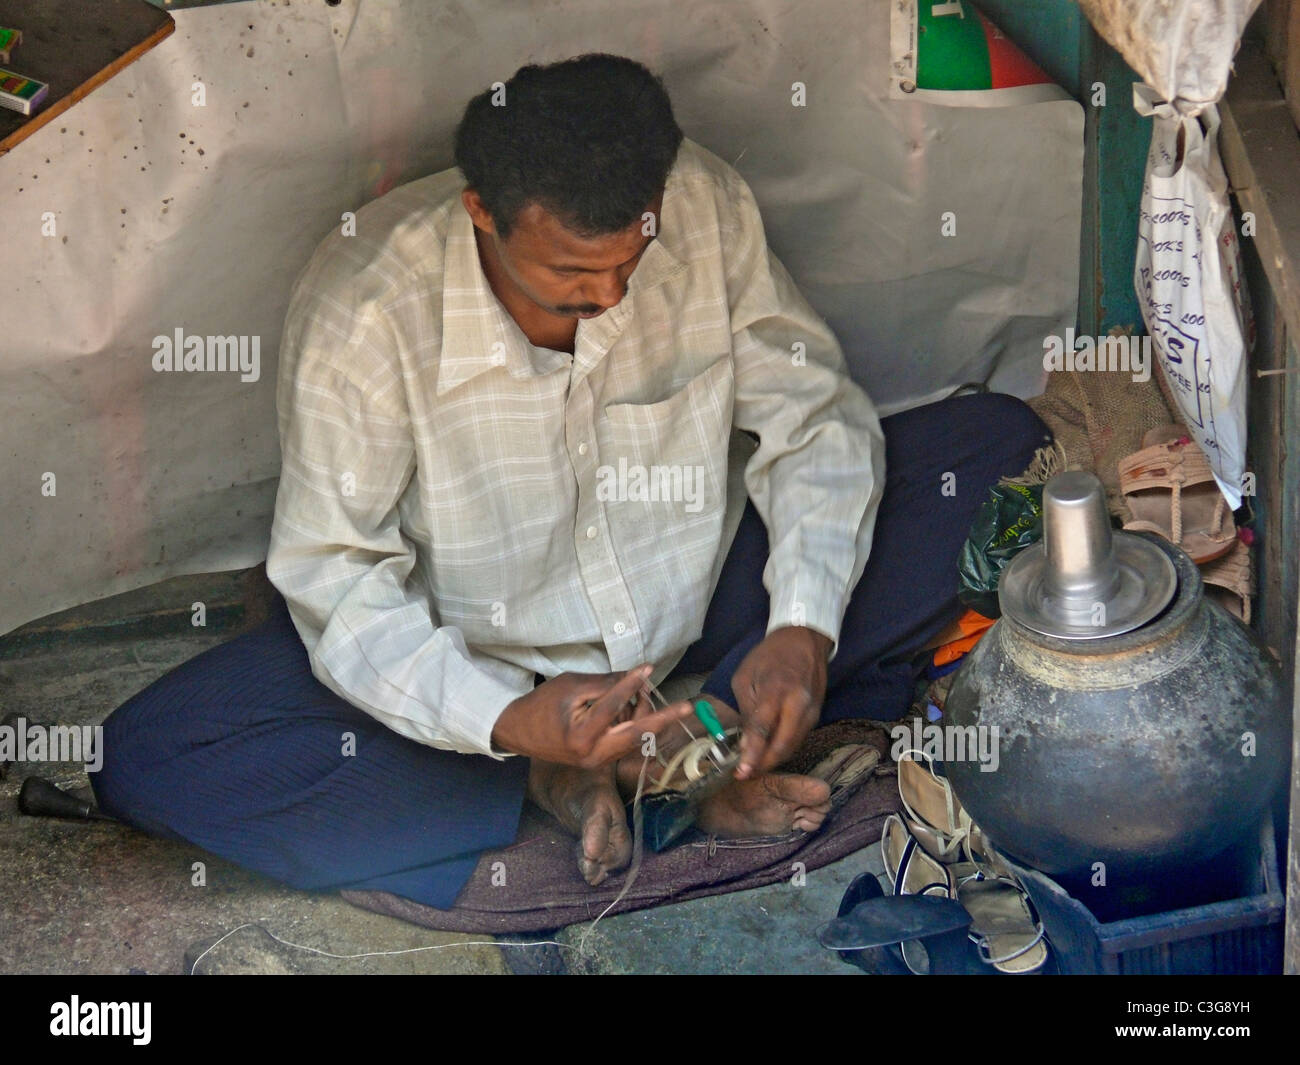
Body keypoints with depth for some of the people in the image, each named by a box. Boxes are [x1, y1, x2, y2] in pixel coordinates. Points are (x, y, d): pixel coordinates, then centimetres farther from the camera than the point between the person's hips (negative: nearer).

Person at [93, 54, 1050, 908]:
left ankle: (719, 737, -19)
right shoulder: (361, 313, -27)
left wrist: (803, 630, -25)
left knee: (993, 446, -14)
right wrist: (506, 722, -36)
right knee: (148, 761, -24)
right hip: (483, 657, -2)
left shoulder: (704, 207, -19)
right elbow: (336, 578, -21)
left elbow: (812, 412, -9)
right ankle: (548, 784, -18)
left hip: (700, 604, 3)